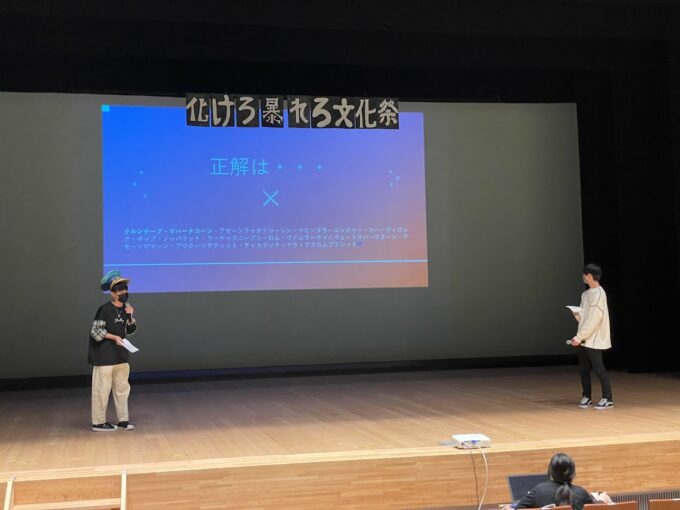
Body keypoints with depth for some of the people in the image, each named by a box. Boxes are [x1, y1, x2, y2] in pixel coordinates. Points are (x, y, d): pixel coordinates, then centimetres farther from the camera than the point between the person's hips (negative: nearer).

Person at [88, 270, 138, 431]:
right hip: (104, 355, -7)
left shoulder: (126, 308, 6)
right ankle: (99, 422, 6)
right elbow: (95, 332, -14)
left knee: (122, 387, 11)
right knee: (102, 388, -3)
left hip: (121, 354, 7)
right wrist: (114, 337, -19)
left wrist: (130, 317, -6)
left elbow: (131, 331, 10)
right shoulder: (105, 309, -14)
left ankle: (123, 420, 19)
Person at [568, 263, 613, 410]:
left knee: (598, 368, -4)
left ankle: (608, 399, 4)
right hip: (585, 338, 8)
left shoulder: (598, 293, -14)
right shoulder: (586, 294, 13)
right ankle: (587, 396, 19)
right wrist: (577, 314, 0)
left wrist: (579, 336, -21)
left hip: (594, 339, -8)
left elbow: (594, 319, -20)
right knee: (583, 368, 9)